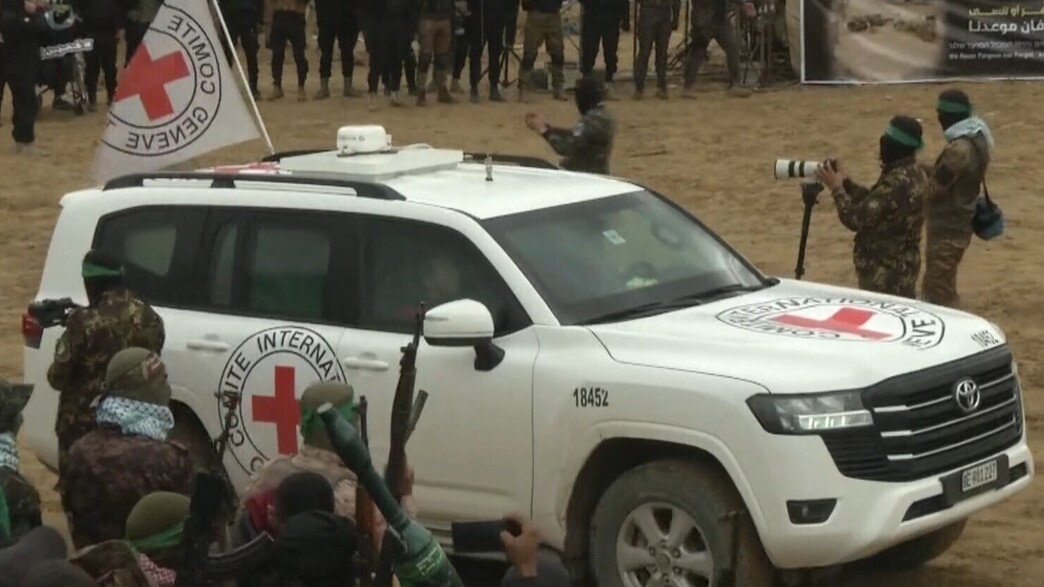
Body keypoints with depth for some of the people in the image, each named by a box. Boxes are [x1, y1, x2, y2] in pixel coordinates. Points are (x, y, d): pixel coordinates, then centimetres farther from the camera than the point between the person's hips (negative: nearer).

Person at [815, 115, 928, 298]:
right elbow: (874, 203, 17)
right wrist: (846, 183, 8)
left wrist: (837, 189, -9)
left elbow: (857, 218, -23)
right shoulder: (915, 175, 6)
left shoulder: (897, 182, -27)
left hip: (885, 272, -10)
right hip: (902, 265, 10)